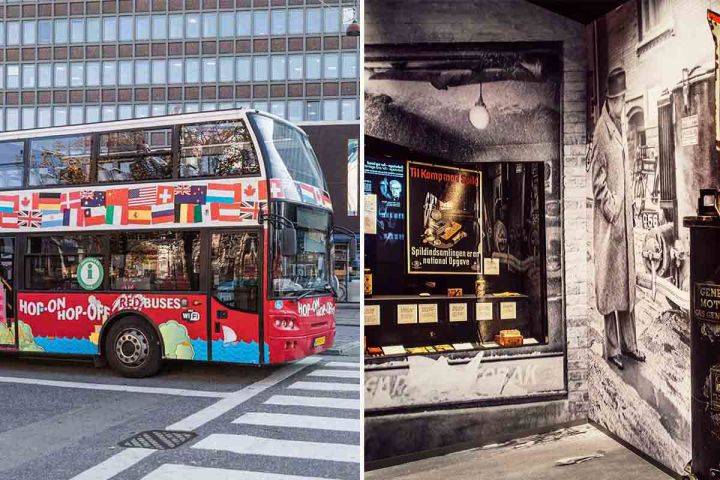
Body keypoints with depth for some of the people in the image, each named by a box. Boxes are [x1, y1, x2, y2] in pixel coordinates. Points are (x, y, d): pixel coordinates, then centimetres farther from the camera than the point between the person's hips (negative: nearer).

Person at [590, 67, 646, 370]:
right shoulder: (601, 131, -11)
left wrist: (625, 207, 15)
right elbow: (597, 177, -15)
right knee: (609, 281, -1)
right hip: (608, 219, -9)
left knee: (626, 278, 13)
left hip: (625, 215, 9)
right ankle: (612, 348, 9)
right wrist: (609, 205, -19)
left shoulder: (621, 128, 15)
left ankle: (628, 343, 24)